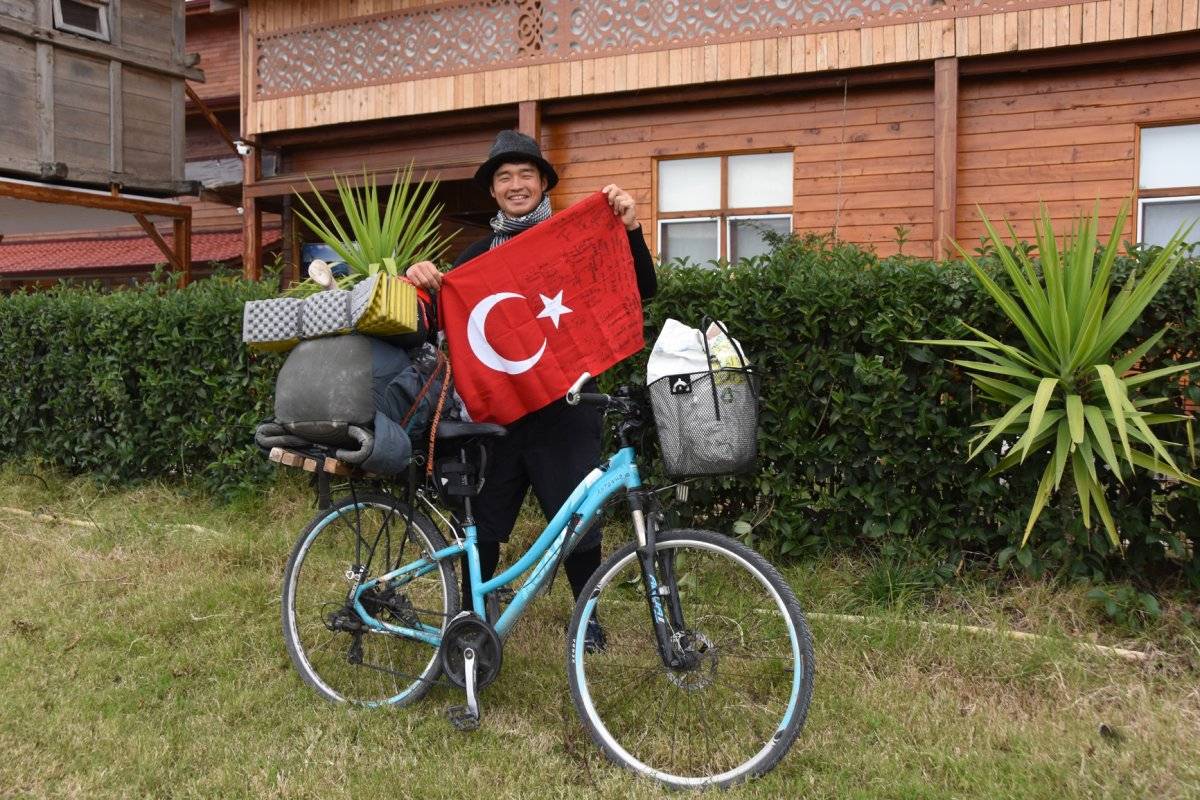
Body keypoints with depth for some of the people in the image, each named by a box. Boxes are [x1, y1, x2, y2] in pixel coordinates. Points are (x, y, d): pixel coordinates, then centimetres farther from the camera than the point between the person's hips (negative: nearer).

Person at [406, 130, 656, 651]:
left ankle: (587, 618, 24)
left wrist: (631, 231, -18)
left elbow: (641, 291, -3)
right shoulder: (479, 254, 14)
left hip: (564, 409, -2)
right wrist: (420, 277, -12)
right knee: (483, 524, 7)